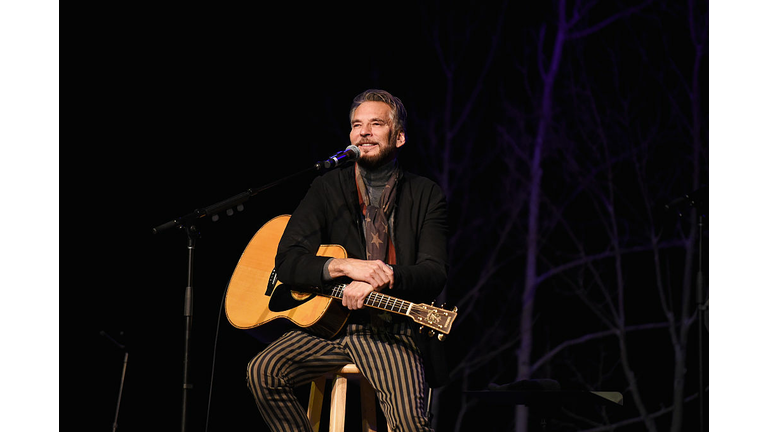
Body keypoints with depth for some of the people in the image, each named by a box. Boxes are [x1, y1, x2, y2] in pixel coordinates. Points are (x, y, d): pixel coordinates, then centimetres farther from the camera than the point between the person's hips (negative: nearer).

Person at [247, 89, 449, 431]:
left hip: (392, 330, -2)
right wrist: (345, 266, -20)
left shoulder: (426, 195, 5)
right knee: (263, 372, -23)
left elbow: (434, 274, -5)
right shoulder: (327, 188, 8)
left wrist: (382, 278, -25)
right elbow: (286, 262, -2)